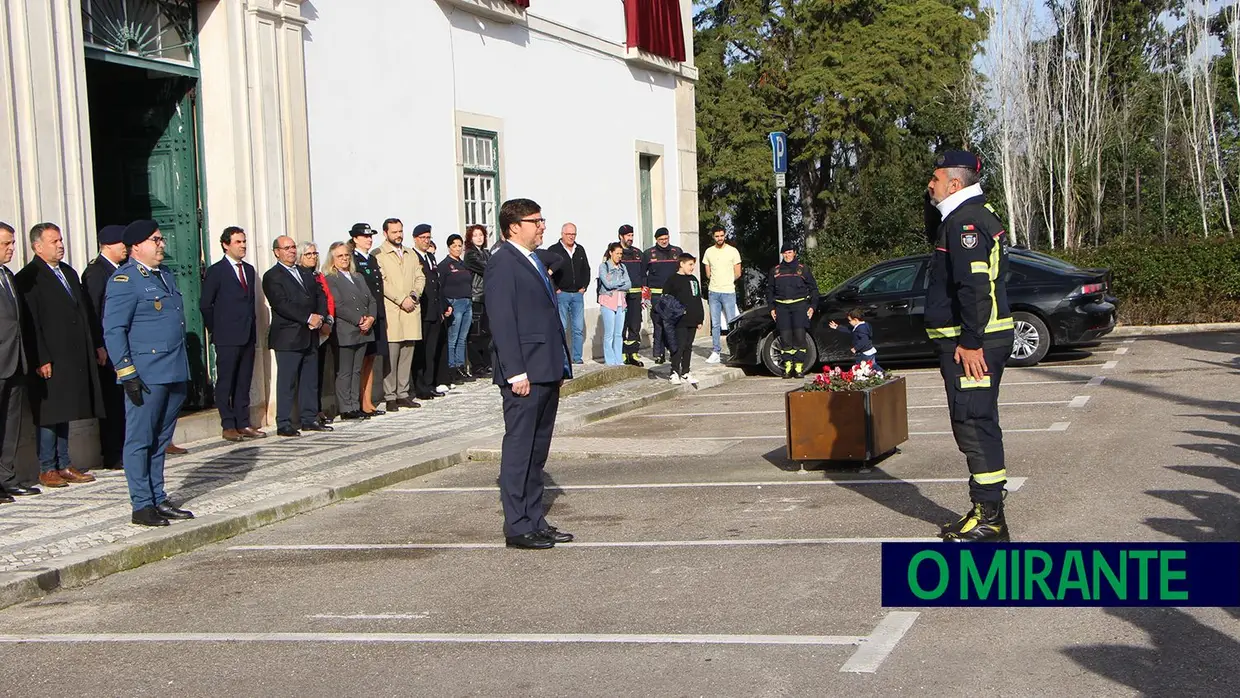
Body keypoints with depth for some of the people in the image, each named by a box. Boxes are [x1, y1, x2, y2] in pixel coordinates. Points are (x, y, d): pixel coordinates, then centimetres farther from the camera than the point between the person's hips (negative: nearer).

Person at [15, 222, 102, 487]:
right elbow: (30, 324, -14)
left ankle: (64, 465, 19)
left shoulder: (69, 273, 16)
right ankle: (47, 469, 8)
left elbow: (85, 313, 20)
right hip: (50, 361, -7)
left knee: (65, 413, 13)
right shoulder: (28, 278, -9)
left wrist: (98, 345, 15)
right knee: (50, 415, -1)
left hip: (75, 357, 7)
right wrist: (41, 360, -19)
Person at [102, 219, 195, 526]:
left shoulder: (166, 275, 18)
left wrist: (185, 370, 21)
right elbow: (113, 331, -12)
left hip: (175, 373, 8)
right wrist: (127, 374, -16)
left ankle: (158, 500, 19)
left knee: (160, 440, 13)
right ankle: (141, 506, 2)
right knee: (140, 440, -2)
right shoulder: (124, 280, -8)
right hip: (146, 374, -8)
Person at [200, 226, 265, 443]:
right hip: (227, 337, -6)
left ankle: (243, 424, 13)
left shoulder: (249, 270, 15)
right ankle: (228, 427, 0)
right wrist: (216, 329, -1)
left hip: (248, 335, 6)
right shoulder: (216, 271, -4)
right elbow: (205, 304, -4)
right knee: (225, 382, -2)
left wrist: (252, 327, 11)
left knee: (244, 382, 9)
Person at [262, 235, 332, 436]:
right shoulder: (272, 276, -5)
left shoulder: (305, 273, 19)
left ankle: (310, 419, 17)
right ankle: (284, 424, -2)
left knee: (310, 380, 9)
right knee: (286, 381, -5)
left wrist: (320, 316, -3)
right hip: (287, 337, -7)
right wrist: (308, 318, -17)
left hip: (309, 336, 7)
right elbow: (282, 304, -16)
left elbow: (320, 296, 17)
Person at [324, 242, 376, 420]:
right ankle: (346, 409, 0)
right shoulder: (330, 279, -5)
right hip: (344, 333, -7)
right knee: (344, 372, -3)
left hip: (363, 331, 7)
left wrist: (371, 318, -5)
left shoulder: (358, 277, 19)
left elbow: (371, 300, 14)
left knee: (357, 371, 9)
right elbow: (338, 306, -14)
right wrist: (359, 320, -17)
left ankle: (356, 406, 13)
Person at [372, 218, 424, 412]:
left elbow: (420, 277, 17)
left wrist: (413, 296, -2)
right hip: (391, 312, -6)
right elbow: (381, 282, -9)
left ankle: (403, 394, 12)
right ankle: (390, 397, -3)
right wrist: (401, 299, -12)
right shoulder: (378, 255, -1)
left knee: (407, 355, 6)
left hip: (411, 311, 6)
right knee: (391, 356, -7)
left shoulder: (411, 254, 21)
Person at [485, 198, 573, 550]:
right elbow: (501, 320, -17)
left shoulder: (534, 261, 19)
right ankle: (517, 527, 1)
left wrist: (560, 365, 16)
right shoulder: (503, 263, -10)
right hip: (525, 373, -10)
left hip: (547, 371, 10)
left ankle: (535, 521, 21)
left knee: (537, 451, 14)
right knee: (519, 448, -4)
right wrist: (515, 372, -21)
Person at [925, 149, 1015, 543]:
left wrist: (970, 342, -26)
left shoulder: (967, 221, -16)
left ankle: (988, 515, -6)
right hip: (972, 338, 11)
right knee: (977, 422, 14)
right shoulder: (961, 218, 17)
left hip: (972, 343, -11)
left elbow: (975, 286, -24)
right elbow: (934, 235, 36)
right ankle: (987, 512, 21)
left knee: (973, 422, -9)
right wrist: (932, 204, 19)